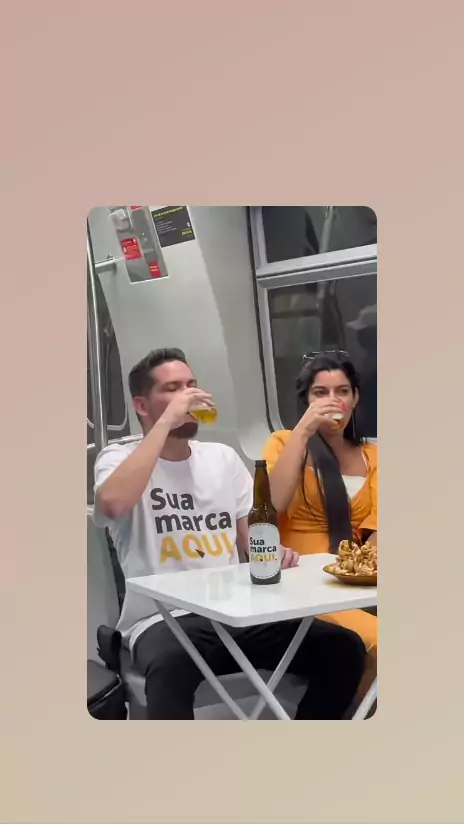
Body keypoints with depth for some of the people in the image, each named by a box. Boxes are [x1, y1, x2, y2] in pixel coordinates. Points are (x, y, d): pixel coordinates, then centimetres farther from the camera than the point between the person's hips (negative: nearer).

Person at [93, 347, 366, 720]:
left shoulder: (223, 457, 18)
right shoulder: (120, 457, 2)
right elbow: (111, 503, -24)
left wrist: (274, 555, -6)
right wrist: (166, 421, -18)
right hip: (163, 621, -5)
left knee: (344, 647, -15)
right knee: (171, 668, -41)